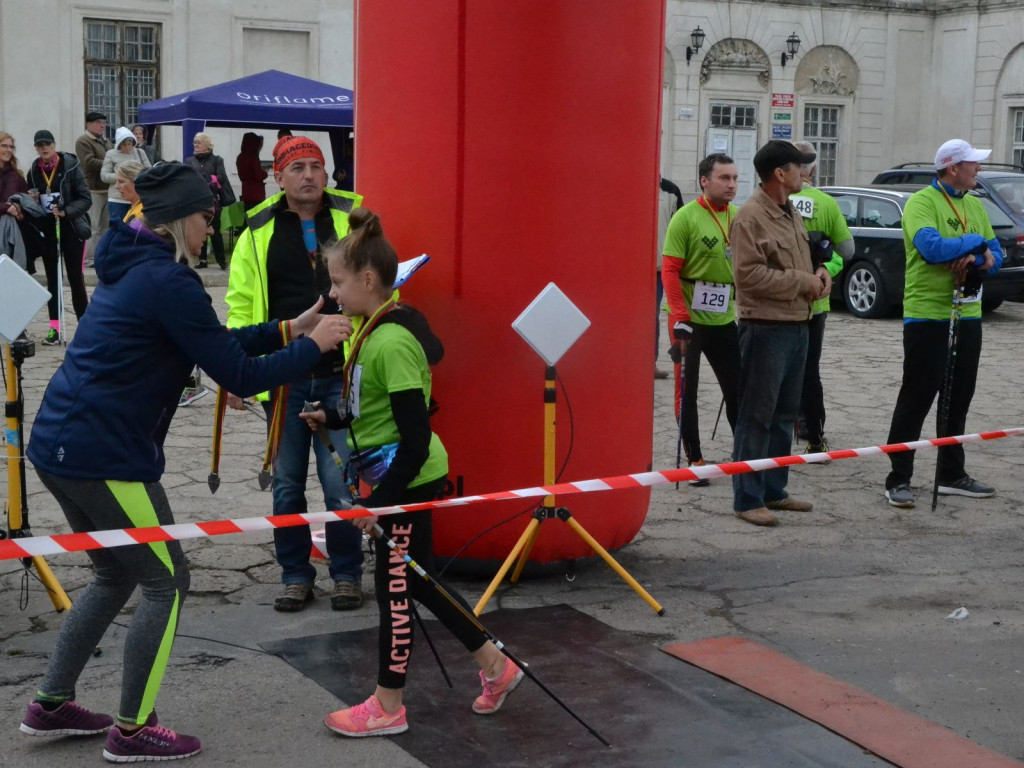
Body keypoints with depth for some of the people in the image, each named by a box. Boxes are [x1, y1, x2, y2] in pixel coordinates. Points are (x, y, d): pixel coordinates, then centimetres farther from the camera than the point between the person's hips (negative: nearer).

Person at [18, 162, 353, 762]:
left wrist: (289, 329, 16)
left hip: (58, 444, 10)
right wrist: (313, 345, -2)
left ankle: (51, 706, 30)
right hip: (105, 457, -10)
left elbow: (214, 344, 19)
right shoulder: (167, 282, -16)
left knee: (116, 574, 23)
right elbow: (239, 376, -14)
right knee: (166, 581, 4)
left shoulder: (131, 270, 14)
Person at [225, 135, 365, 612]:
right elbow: (240, 303, 5)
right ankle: (295, 575, 24)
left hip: (341, 375, -2)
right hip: (283, 378, 2)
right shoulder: (258, 231, 5)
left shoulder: (353, 219, 2)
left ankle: (347, 574, 18)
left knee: (341, 482, 1)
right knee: (287, 483, 10)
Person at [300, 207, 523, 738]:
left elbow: (415, 439, -25)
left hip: (408, 481, -10)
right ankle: (494, 667, 31)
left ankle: (387, 708, 19)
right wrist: (332, 416, 10)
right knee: (414, 581, 18)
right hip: (399, 476, 10)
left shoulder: (393, 342, -24)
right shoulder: (378, 330, 5)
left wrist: (379, 500, -21)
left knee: (394, 587, 4)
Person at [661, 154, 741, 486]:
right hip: (689, 319, -5)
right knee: (687, 390, 4)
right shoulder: (686, 218, -11)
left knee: (737, 387, 11)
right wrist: (681, 320, -19)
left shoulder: (740, 218, 5)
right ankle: (694, 460, 13)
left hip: (724, 319, 5)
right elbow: (670, 271, -13)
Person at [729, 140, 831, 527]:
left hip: (797, 325, 9)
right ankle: (748, 499, 1)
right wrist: (804, 281, -15)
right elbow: (749, 274, -21)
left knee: (784, 415, 15)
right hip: (765, 328, -9)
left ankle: (774, 490, 25)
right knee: (756, 418, -4)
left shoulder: (791, 214, 16)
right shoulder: (751, 216, -13)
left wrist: (819, 274, 5)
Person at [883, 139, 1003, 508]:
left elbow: (996, 256, 11)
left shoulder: (976, 206, 13)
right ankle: (898, 480, 3)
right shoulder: (922, 202, -10)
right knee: (916, 399, -4)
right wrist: (975, 241, -11)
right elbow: (932, 248, -26)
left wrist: (978, 258, -12)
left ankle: (951, 474, 25)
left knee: (958, 398, 14)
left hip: (968, 315, 7)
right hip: (927, 316, -7)